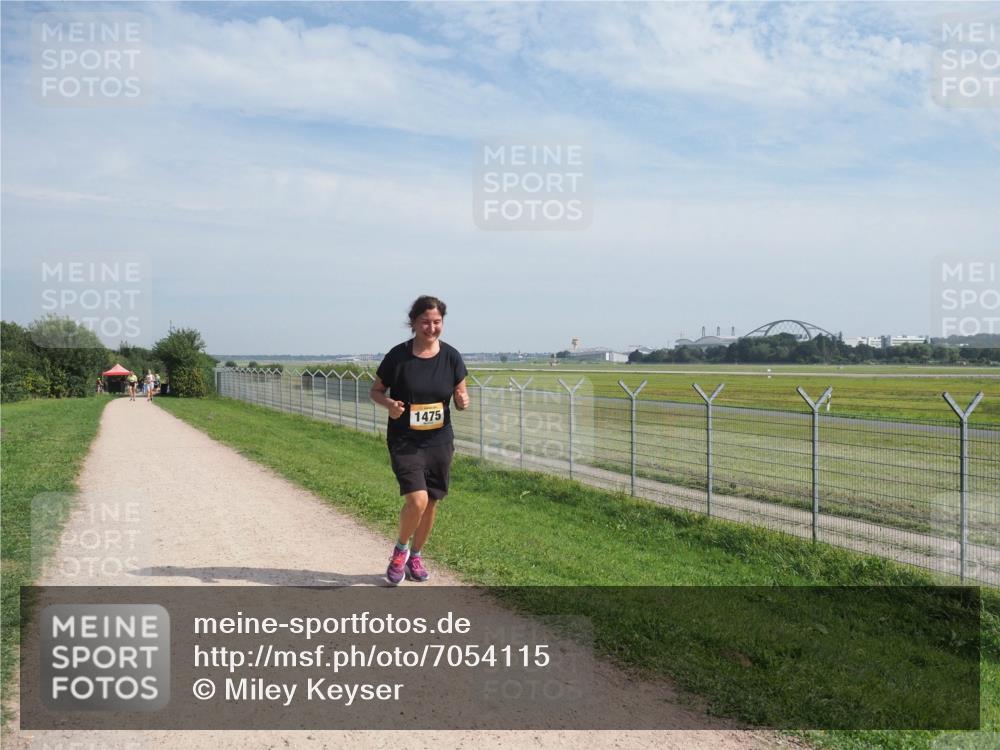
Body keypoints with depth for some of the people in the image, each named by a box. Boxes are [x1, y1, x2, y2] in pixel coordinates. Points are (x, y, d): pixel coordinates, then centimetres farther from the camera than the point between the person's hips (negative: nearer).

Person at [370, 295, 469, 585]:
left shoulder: (451, 356, -3)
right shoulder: (398, 355, -10)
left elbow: (461, 398, 6)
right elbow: (376, 390, 2)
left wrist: (463, 401, -17)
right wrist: (389, 404, -19)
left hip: (440, 442, 4)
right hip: (405, 442, -3)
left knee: (431, 503, 11)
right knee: (417, 500, -18)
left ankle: (415, 555, 35)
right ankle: (400, 549, 12)